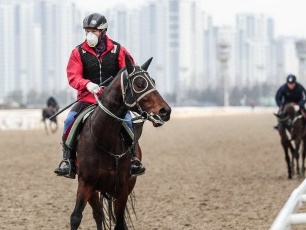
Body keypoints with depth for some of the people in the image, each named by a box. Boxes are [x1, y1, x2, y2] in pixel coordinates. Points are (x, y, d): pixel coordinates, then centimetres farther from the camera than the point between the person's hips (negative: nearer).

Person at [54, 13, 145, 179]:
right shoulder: (79, 52, 4)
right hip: (88, 98, 1)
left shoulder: (117, 50, 4)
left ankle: (132, 159, -10)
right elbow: (73, 76, -4)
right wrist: (87, 84, -25)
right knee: (70, 120, -22)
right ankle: (68, 161, -14)